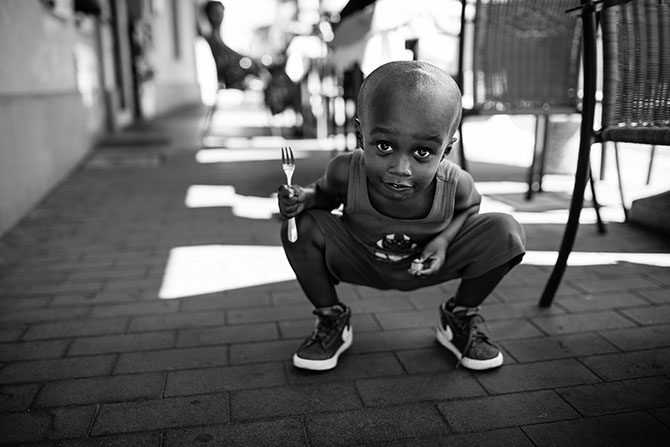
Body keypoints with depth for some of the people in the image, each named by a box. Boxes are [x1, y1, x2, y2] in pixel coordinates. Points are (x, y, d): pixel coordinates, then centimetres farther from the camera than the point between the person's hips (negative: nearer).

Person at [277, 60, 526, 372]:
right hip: (360, 261, 0)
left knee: (505, 233, -21)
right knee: (303, 226, -27)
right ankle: (330, 320, -1)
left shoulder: (455, 183, -30)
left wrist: (445, 238, -24)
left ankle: (460, 319, 7)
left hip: (425, 262, 1)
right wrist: (305, 198, -30)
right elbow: (326, 193, -6)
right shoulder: (346, 172, -31)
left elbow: (468, 208, -4)